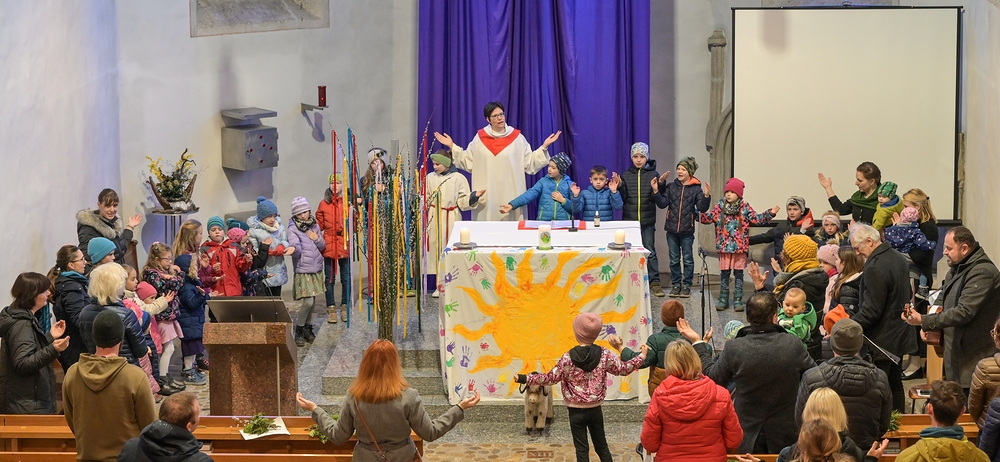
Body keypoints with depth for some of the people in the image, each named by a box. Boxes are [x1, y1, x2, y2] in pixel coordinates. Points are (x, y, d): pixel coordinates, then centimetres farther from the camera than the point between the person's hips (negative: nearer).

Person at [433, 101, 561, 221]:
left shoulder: (517, 137, 4)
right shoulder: (480, 138, 8)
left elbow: (530, 163, 4)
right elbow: (468, 162, 13)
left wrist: (544, 147, -5)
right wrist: (452, 146, 8)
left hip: (510, 193, -1)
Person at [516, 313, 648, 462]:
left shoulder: (568, 358, -14)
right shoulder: (604, 355, -7)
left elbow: (551, 377, -11)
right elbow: (622, 369, 3)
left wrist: (525, 378, -3)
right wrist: (642, 356, 16)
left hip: (576, 412, -3)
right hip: (595, 410, 3)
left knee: (581, 449, 5)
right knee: (602, 447, 16)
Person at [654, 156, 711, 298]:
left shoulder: (696, 189, -1)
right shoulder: (671, 186, 5)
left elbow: (702, 208, -5)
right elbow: (662, 204, 0)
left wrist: (706, 196, -20)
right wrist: (659, 188, -8)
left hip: (687, 230, -2)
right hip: (672, 229, 2)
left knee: (688, 259, 5)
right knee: (674, 259, 9)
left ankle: (686, 285, 15)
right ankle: (675, 284, 20)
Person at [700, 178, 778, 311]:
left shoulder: (745, 208, 0)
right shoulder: (720, 207, 4)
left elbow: (757, 219, -2)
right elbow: (708, 218, 6)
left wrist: (770, 213, -14)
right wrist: (696, 213, -8)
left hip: (740, 247, -1)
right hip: (724, 247, 1)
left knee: (739, 274, 4)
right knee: (724, 274, 7)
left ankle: (738, 300, 12)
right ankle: (723, 299, 15)